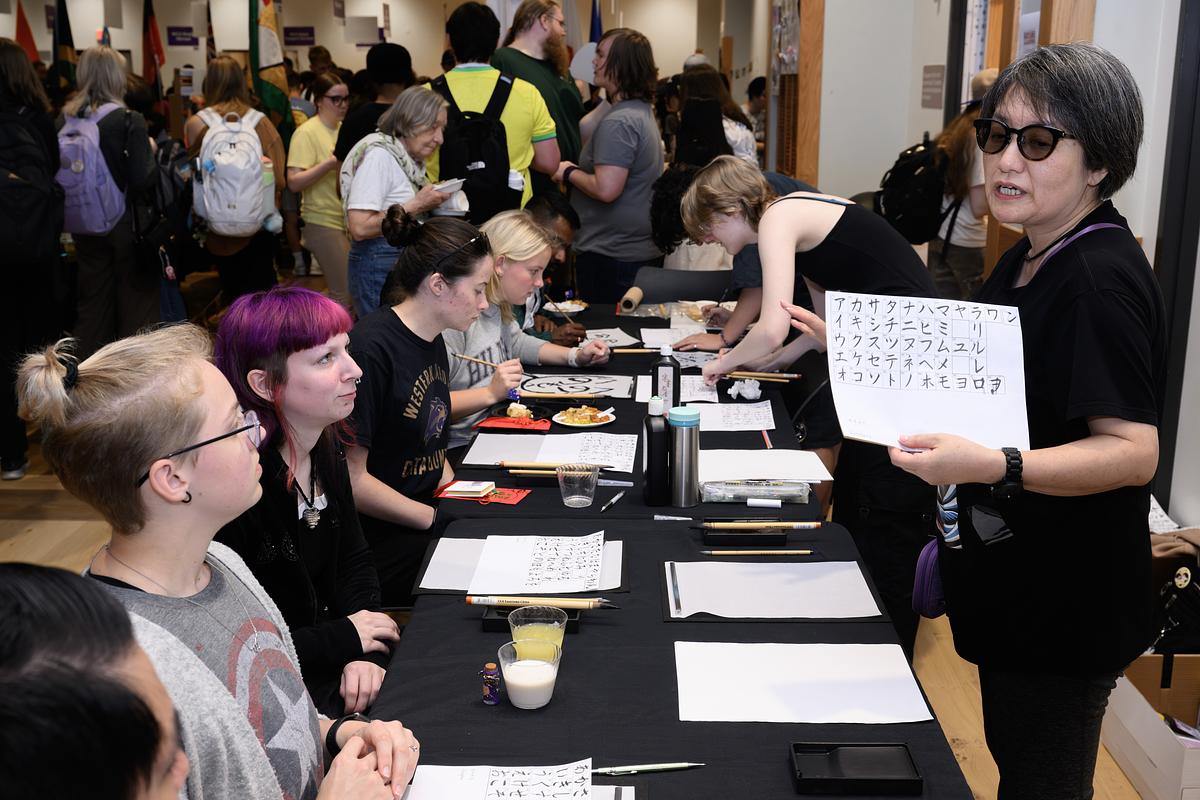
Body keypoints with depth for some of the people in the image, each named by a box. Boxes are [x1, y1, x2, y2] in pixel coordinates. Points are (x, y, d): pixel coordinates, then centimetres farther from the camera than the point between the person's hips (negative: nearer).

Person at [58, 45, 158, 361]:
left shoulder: (65, 119, -2)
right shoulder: (129, 121, -16)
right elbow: (142, 180, -19)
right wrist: (150, 151, -2)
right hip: (125, 224, -5)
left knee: (92, 302, 15)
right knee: (135, 300, 8)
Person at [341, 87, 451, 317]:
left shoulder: (409, 159, 12)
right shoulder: (378, 154, -14)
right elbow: (360, 227, -22)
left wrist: (432, 198, 5)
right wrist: (416, 205, -17)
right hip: (379, 266, -9)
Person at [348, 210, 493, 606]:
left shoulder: (432, 341, 9)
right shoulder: (372, 348, -20)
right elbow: (351, 478, -19)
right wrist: (441, 518, -14)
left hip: (426, 519, 9)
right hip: (385, 543, -9)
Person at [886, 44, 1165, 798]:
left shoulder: (1101, 279, -22)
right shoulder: (1027, 259, 7)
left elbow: (1133, 451, -28)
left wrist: (992, 466, -39)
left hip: (1065, 607, -9)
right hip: (1011, 584, 9)